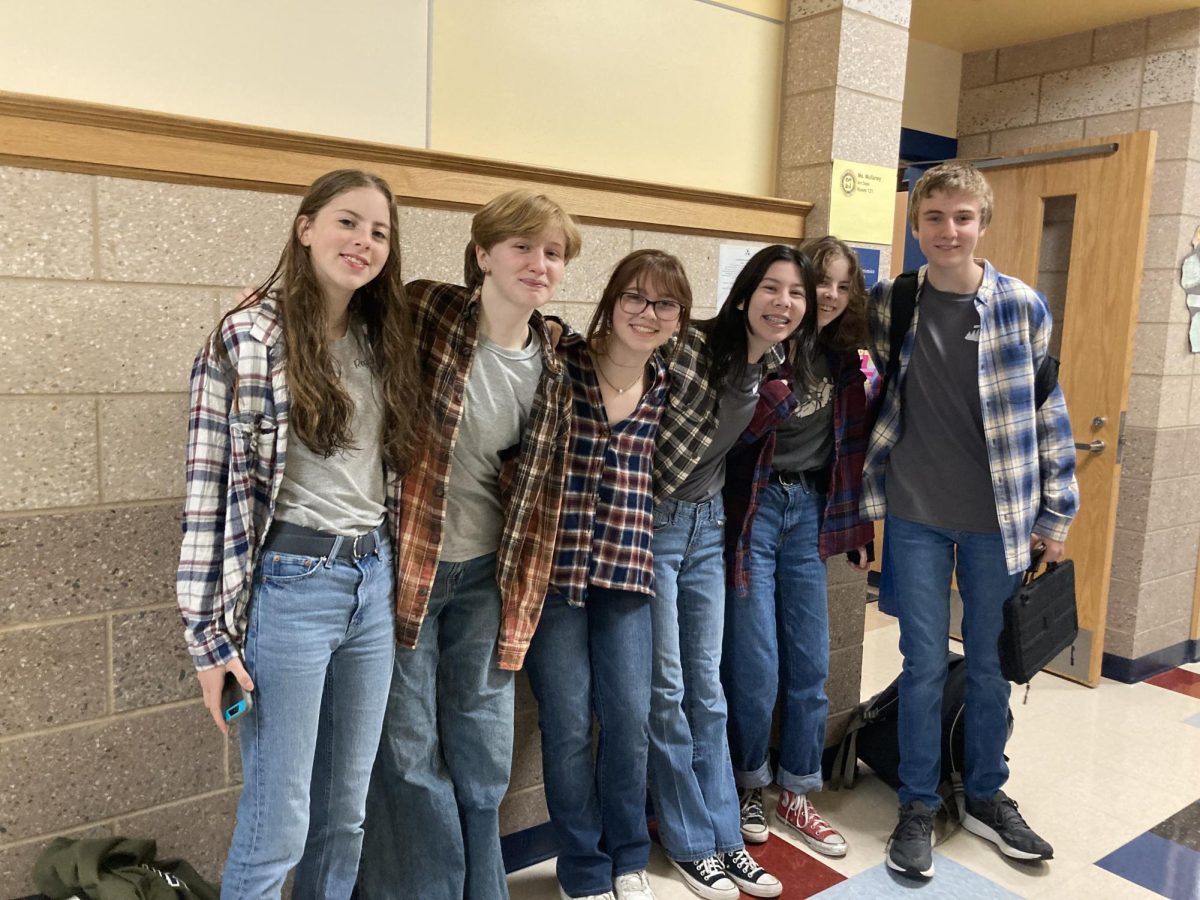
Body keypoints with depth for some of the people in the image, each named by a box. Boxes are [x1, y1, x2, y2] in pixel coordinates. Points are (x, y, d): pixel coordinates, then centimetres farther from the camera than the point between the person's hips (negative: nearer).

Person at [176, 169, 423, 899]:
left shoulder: (384, 340, 9)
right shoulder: (249, 338, -9)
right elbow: (211, 487, -10)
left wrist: (391, 577, 15)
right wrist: (211, 632, -11)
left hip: (373, 582, 6)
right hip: (289, 586, -6)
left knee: (346, 811, 17)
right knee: (278, 822, 5)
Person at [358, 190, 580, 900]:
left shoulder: (550, 370, 2)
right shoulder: (423, 312, -12)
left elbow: (536, 490, 9)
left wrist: (522, 592, 10)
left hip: (485, 574, 4)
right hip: (403, 564, -4)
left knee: (484, 745, 16)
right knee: (408, 749, 8)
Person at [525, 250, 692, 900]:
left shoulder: (665, 384, 7)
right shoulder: (558, 360, -6)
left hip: (625, 567, 4)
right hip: (551, 561, -3)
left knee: (630, 714, 7)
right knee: (567, 720, 4)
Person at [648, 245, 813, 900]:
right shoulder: (686, 344, -19)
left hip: (708, 526, 6)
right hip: (652, 523, -6)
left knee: (707, 687, 14)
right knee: (666, 689, 5)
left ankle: (723, 835, 27)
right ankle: (690, 841, 23)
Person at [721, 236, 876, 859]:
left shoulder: (844, 361, 7)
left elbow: (852, 449, 13)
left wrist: (855, 531, 14)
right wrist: (773, 379, -31)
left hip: (809, 512, 6)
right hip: (753, 508, -5)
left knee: (810, 665, 11)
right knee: (756, 667, 0)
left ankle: (796, 793, 29)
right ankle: (746, 788, 25)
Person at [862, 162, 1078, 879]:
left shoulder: (1023, 306, -3)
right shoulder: (888, 304, -1)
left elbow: (1049, 413, 1)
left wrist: (1057, 515, 2)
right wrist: (868, 499, 3)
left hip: (1000, 518, 0)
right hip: (916, 515, 0)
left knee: (991, 665, 14)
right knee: (924, 665, 8)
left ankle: (987, 796, 34)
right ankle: (919, 806, 25)